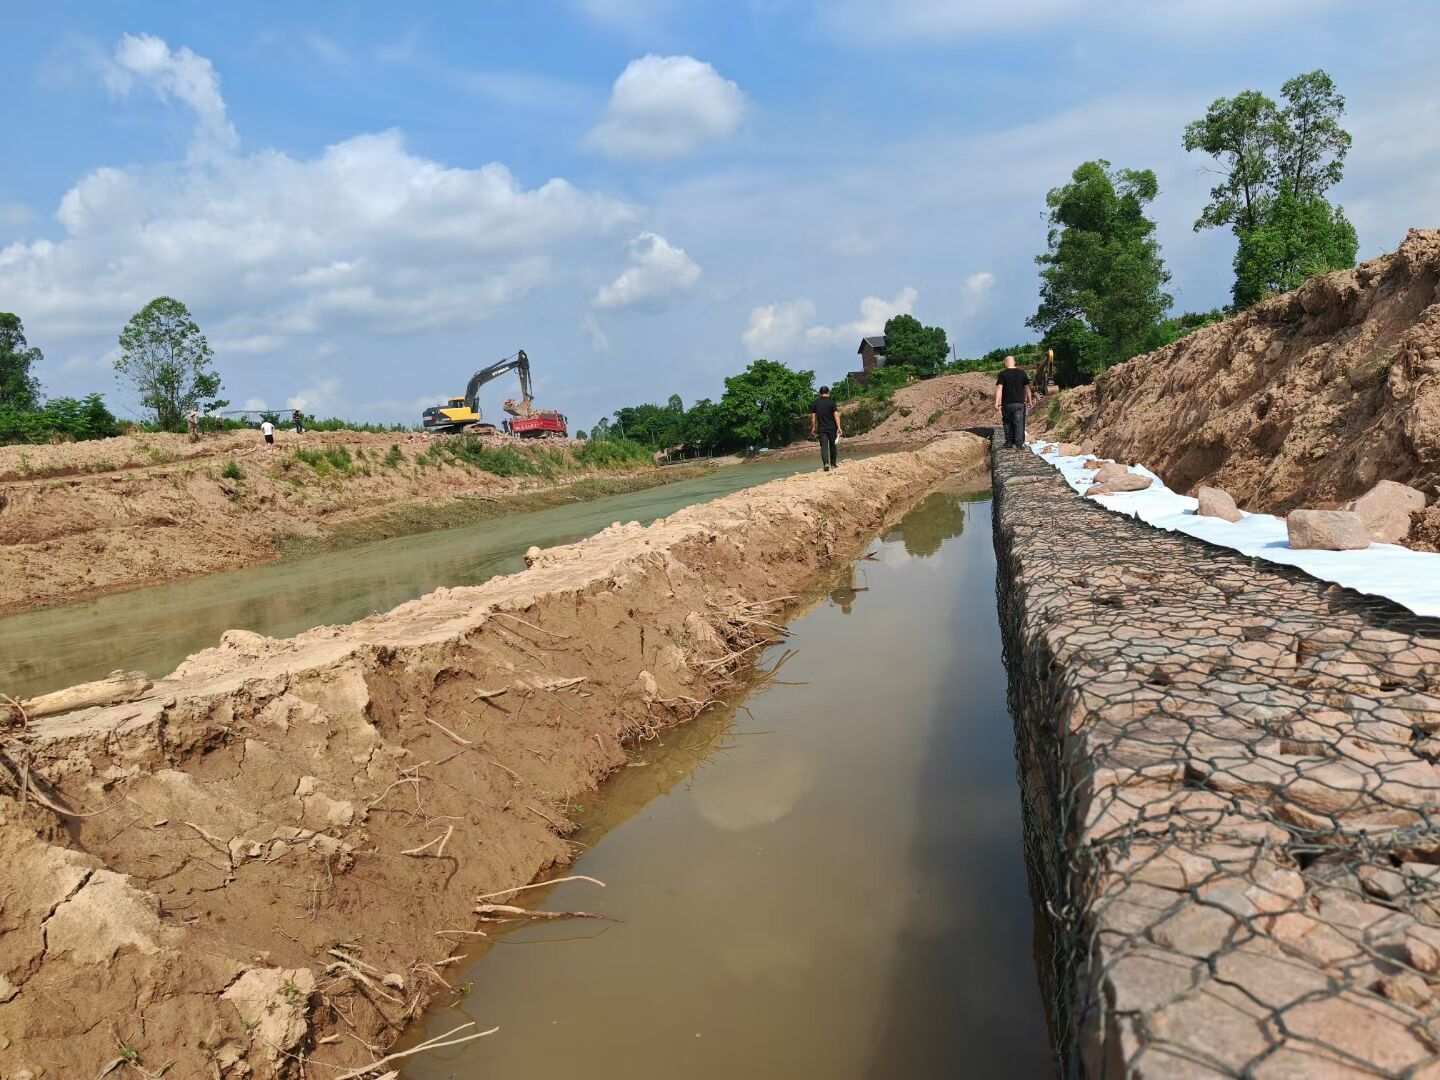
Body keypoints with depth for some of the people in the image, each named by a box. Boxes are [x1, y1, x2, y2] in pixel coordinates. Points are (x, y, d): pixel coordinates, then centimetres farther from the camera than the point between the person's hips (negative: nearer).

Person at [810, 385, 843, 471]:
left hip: (821, 429, 1)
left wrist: (813, 427, 14)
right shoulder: (831, 402, -5)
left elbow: (813, 416, 4)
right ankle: (833, 463, 24)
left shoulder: (815, 403, 2)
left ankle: (826, 463, -24)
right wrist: (839, 427, -11)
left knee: (824, 446, -4)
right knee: (832, 446, 14)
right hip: (832, 428, 0)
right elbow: (836, 415, -10)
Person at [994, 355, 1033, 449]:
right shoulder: (1022, 372, 3)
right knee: (1019, 424, 3)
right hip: (1019, 403, 1)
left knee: (1007, 423, 14)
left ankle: (1009, 442, 17)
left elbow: (999, 388, -14)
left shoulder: (1002, 374, -5)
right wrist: (1029, 400, 18)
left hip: (1007, 403, -1)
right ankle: (1019, 444, -2)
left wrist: (997, 403, -16)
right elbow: (1027, 388, 8)